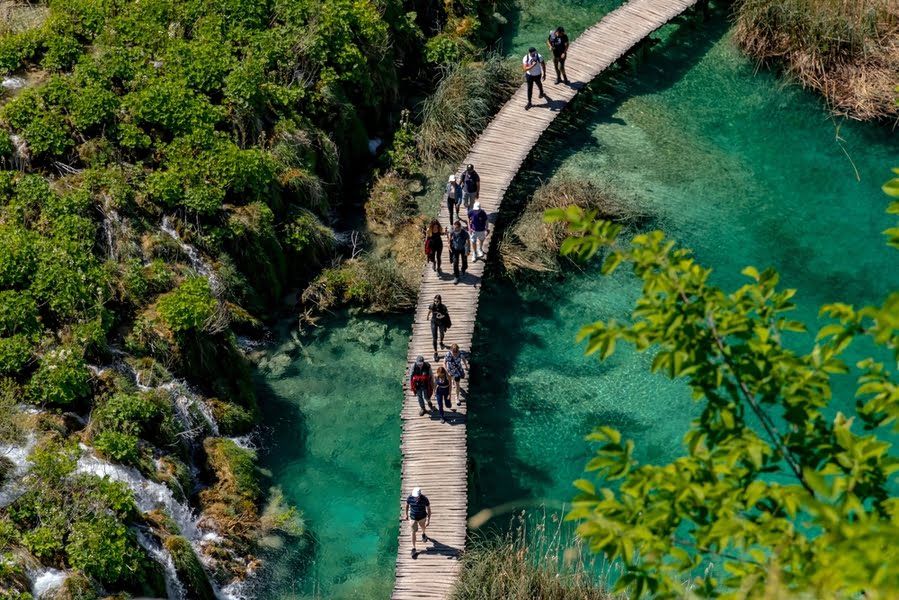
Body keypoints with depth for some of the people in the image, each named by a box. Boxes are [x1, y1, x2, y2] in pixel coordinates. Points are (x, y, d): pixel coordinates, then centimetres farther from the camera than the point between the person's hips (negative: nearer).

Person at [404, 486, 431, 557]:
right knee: (413, 532, 0)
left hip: (422, 517, 0)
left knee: (423, 527, 29)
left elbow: (428, 509, -17)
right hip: (413, 517, 0)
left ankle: (423, 534, 64)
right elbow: (407, 505, -4)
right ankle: (413, 549, 8)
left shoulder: (424, 499, -30)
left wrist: (428, 520, -15)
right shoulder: (410, 497, -26)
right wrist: (406, 514, 6)